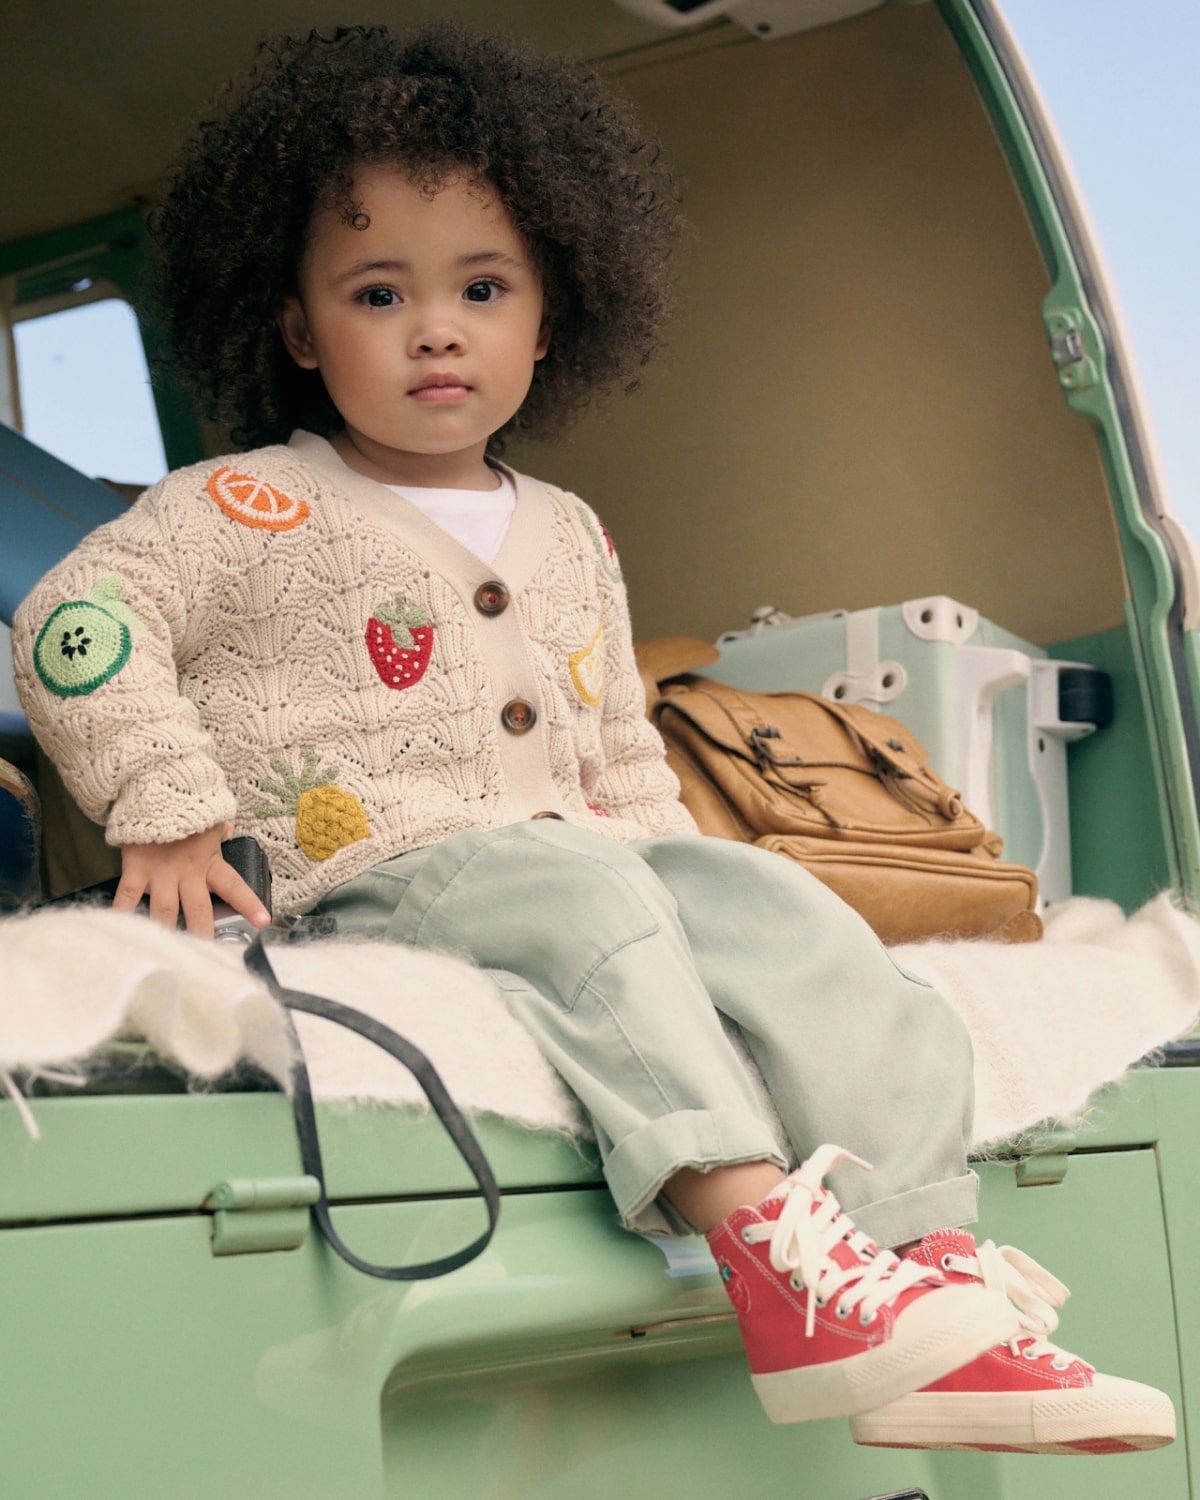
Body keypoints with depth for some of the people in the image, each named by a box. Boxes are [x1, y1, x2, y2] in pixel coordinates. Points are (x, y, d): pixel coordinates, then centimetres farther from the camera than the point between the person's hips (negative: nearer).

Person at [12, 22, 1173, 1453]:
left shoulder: (567, 539, 22)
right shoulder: (256, 512, 2)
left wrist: (679, 857, 12)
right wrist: (168, 810, -13)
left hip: (576, 855, 6)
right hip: (371, 862, -6)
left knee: (782, 908, -16)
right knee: (584, 897, -34)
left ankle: (922, 1263, -26)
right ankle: (763, 1239, -46)